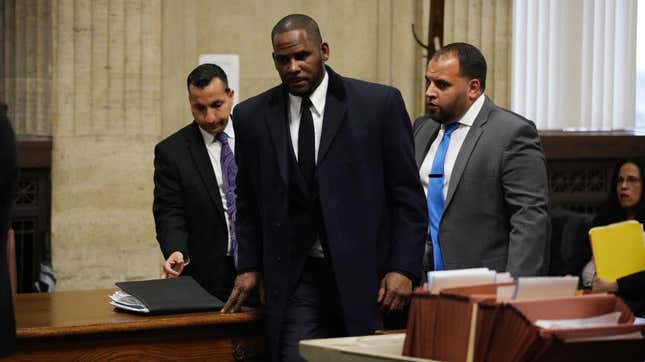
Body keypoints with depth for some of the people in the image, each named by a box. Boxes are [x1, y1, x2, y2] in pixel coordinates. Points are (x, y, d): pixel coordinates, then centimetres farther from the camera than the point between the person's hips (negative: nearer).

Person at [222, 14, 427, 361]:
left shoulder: (379, 103, -2)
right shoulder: (251, 117, 5)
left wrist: (404, 268, -7)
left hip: (366, 276, -1)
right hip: (298, 279, 1)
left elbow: (407, 195, -1)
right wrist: (250, 266, 6)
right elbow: (248, 203, 16)